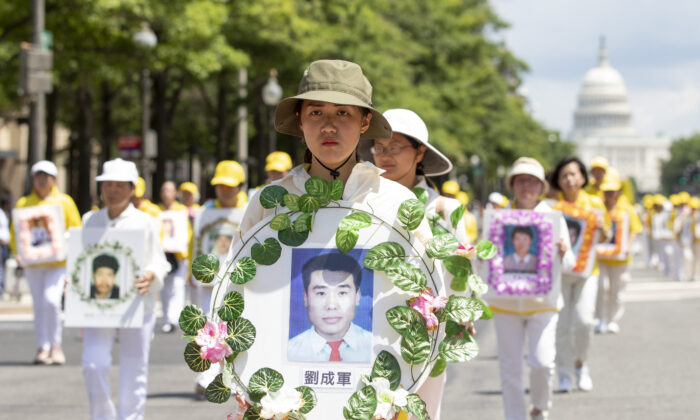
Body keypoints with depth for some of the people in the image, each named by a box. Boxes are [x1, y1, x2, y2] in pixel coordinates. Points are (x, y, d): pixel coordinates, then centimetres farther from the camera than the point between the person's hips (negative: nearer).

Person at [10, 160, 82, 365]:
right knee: (39, 305, 3)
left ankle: (56, 345, -3)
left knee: (51, 300, -17)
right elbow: (15, 232, 11)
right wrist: (20, 253, -7)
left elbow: (76, 231, 6)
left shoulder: (64, 202, 6)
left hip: (58, 263, -2)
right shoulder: (23, 204, 9)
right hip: (33, 263, 2)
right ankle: (43, 348, 10)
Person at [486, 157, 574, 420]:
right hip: (506, 302, 1)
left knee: (542, 362, -11)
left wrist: (564, 253, -18)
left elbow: (569, 264, 5)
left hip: (543, 302, -1)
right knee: (510, 368, 2)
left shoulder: (553, 218, 4)